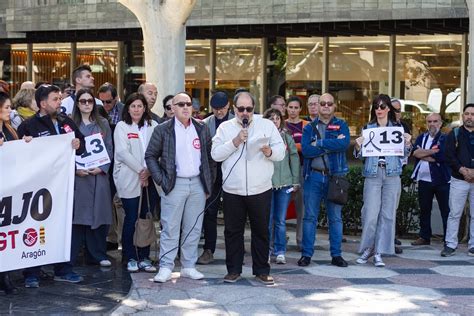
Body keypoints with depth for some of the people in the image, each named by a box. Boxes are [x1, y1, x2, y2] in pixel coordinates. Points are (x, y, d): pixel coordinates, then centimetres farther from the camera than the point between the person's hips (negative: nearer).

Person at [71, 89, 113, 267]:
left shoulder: (103, 124, 11)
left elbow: (109, 148, 8)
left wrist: (102, 167, -7)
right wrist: (76, 169, -12)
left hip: (99, 175, 3)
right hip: (78, 176, -2)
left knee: (99, 215, 3)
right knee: (77, 215, -4)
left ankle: (98, 254, 14)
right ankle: (70, 257, 2)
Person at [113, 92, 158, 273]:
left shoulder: (153, 126, 11)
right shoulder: (122, 126, 3)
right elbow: (122, 152, -7)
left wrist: (149, 170, -10)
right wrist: (140, 170, -11)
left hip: (150, 179, 3)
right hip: (130, 180, -3)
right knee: (131, 219, -1)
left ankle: (144, 257, 11)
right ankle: (130, 258, 8)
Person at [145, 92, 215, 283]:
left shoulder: (202, 129, 10)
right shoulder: (163, 130, 0)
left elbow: (210, 157, 14)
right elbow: (150, 156, 2)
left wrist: (209, 183, 9)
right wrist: (161, 180, -6)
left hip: (198, 184, 4)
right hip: (174, 184, -4)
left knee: (193, 229, 8)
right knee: (170, 229, -3)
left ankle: (189, 266, 16)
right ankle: (165, 268, 3)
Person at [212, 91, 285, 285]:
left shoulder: (267, 125, 5)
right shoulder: (225, 127, 5)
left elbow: (281, 152, 2)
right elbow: (215, 154, -4)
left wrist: (270, 151, -19)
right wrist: (234, 142, -14)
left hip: (261, 190, 0)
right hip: (232, 191, 0)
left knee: (261, 231, 7)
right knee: (233, 231, 7)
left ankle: (262, 270, 18)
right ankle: (233, 270, 19)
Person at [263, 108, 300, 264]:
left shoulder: (287, 137, 9)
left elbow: (294, 159, 9)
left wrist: (296, 181, 7)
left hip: (284, 183, 2)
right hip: (266, 183, -2)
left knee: (281, 220, 6)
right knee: (267, 220, 2)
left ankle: (280, 251, 13)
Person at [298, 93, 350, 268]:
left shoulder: (341, 125, 7)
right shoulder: (309, 127, 9)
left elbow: (344, 144, -14)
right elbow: (305, 150, -8)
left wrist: (319, 144, -12)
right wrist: (331, 145, -12)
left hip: (335, 176, 0)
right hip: (313, 176, 1)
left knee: (335, 217, 6)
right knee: (310, 216, 2)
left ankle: (336, 255, 12)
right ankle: (306, 254, 8)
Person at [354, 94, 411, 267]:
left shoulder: (398, 128, 10)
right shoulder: (367, 128, 9)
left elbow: (404, 154, 9)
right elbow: (360, 155, 7)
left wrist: (408, 143, -9)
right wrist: (358, 146, -14)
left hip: (392, 174, 1)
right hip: (372, 174, -1)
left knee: (387, 214, 0)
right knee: (370, 213, -7)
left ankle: (379, 252, 7)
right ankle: (367, 248, 11)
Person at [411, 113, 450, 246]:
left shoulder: (445, 139, -5)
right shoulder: (421, 138, 11)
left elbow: (441, 156, -20)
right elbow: (415, 152, -6)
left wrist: (423, 154, -10)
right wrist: (432, 152, -14)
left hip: (441, 180, -5)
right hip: (424, 179, 5)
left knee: (446, 210, 1)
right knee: (424, 210, 13)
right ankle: (424, 237, 23)